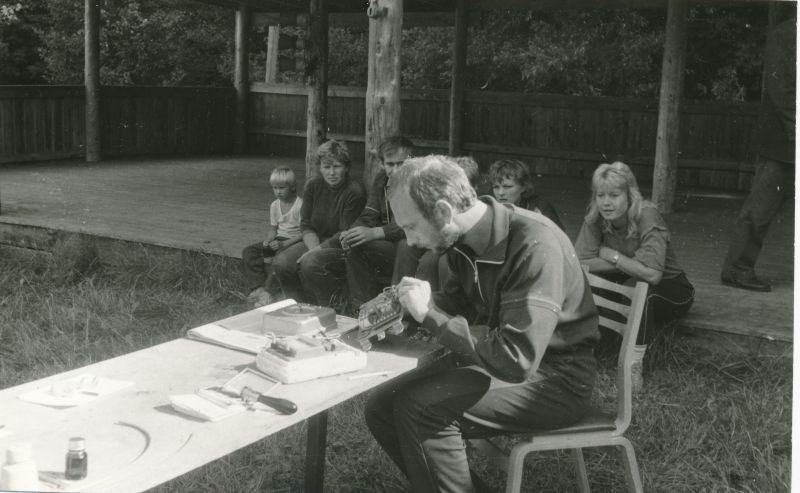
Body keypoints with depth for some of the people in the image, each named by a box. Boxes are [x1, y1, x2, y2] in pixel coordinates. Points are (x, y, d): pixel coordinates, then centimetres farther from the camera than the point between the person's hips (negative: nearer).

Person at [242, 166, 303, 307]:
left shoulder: (300, 205, -13)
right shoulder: (274, 205, 10)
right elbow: (273, 228, 15)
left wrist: (284, 244, -26)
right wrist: (268, 240, -8)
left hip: (294, 241, -7)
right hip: (279, 239, 7)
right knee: (248, 252, -11)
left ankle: (268, 291, -23)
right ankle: (258, 288, -23)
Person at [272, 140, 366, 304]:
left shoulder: (354, 192, -15)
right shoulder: (312, 186, 3)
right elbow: (306, 225, 5)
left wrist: (317, 251, -19)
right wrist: (314, 249, -13)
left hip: (342, 248, -6)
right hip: (316, 242, 6)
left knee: (309, 263, -31)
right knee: (281, 262, -16)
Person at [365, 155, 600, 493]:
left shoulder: (534, 244, -28)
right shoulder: (464, 238, -3)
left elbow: (516, 360, -33)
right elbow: (458, 300, 17)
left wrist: (430, 314, -26)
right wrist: (406, 309, -5)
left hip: (554, 378, -8)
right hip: (491, 359, 8)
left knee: (421, 410, -25)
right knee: (380, 408, -2)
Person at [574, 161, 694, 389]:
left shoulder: (647, 216, -27)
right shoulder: (595, 217, -12)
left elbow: (652, 274, -38)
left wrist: (612, 255, -24)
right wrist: (631, 263, -26)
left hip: (669, 287, -4)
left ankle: (635, 366, -31)